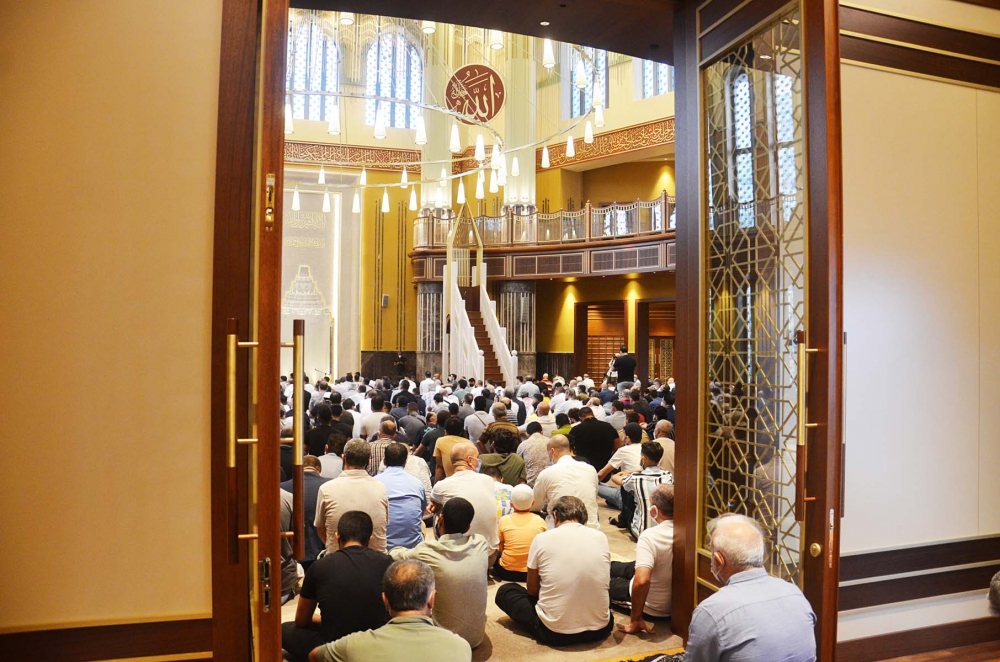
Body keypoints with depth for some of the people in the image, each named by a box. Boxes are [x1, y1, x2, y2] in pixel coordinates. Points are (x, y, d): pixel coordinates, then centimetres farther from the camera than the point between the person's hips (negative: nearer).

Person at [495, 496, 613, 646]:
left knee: (504, 591, 17)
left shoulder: (541, 539, -8)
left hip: (554, 633, -4)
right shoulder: (601, 537, -1)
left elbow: (532, 590, 4)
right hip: (600, 630, 4)